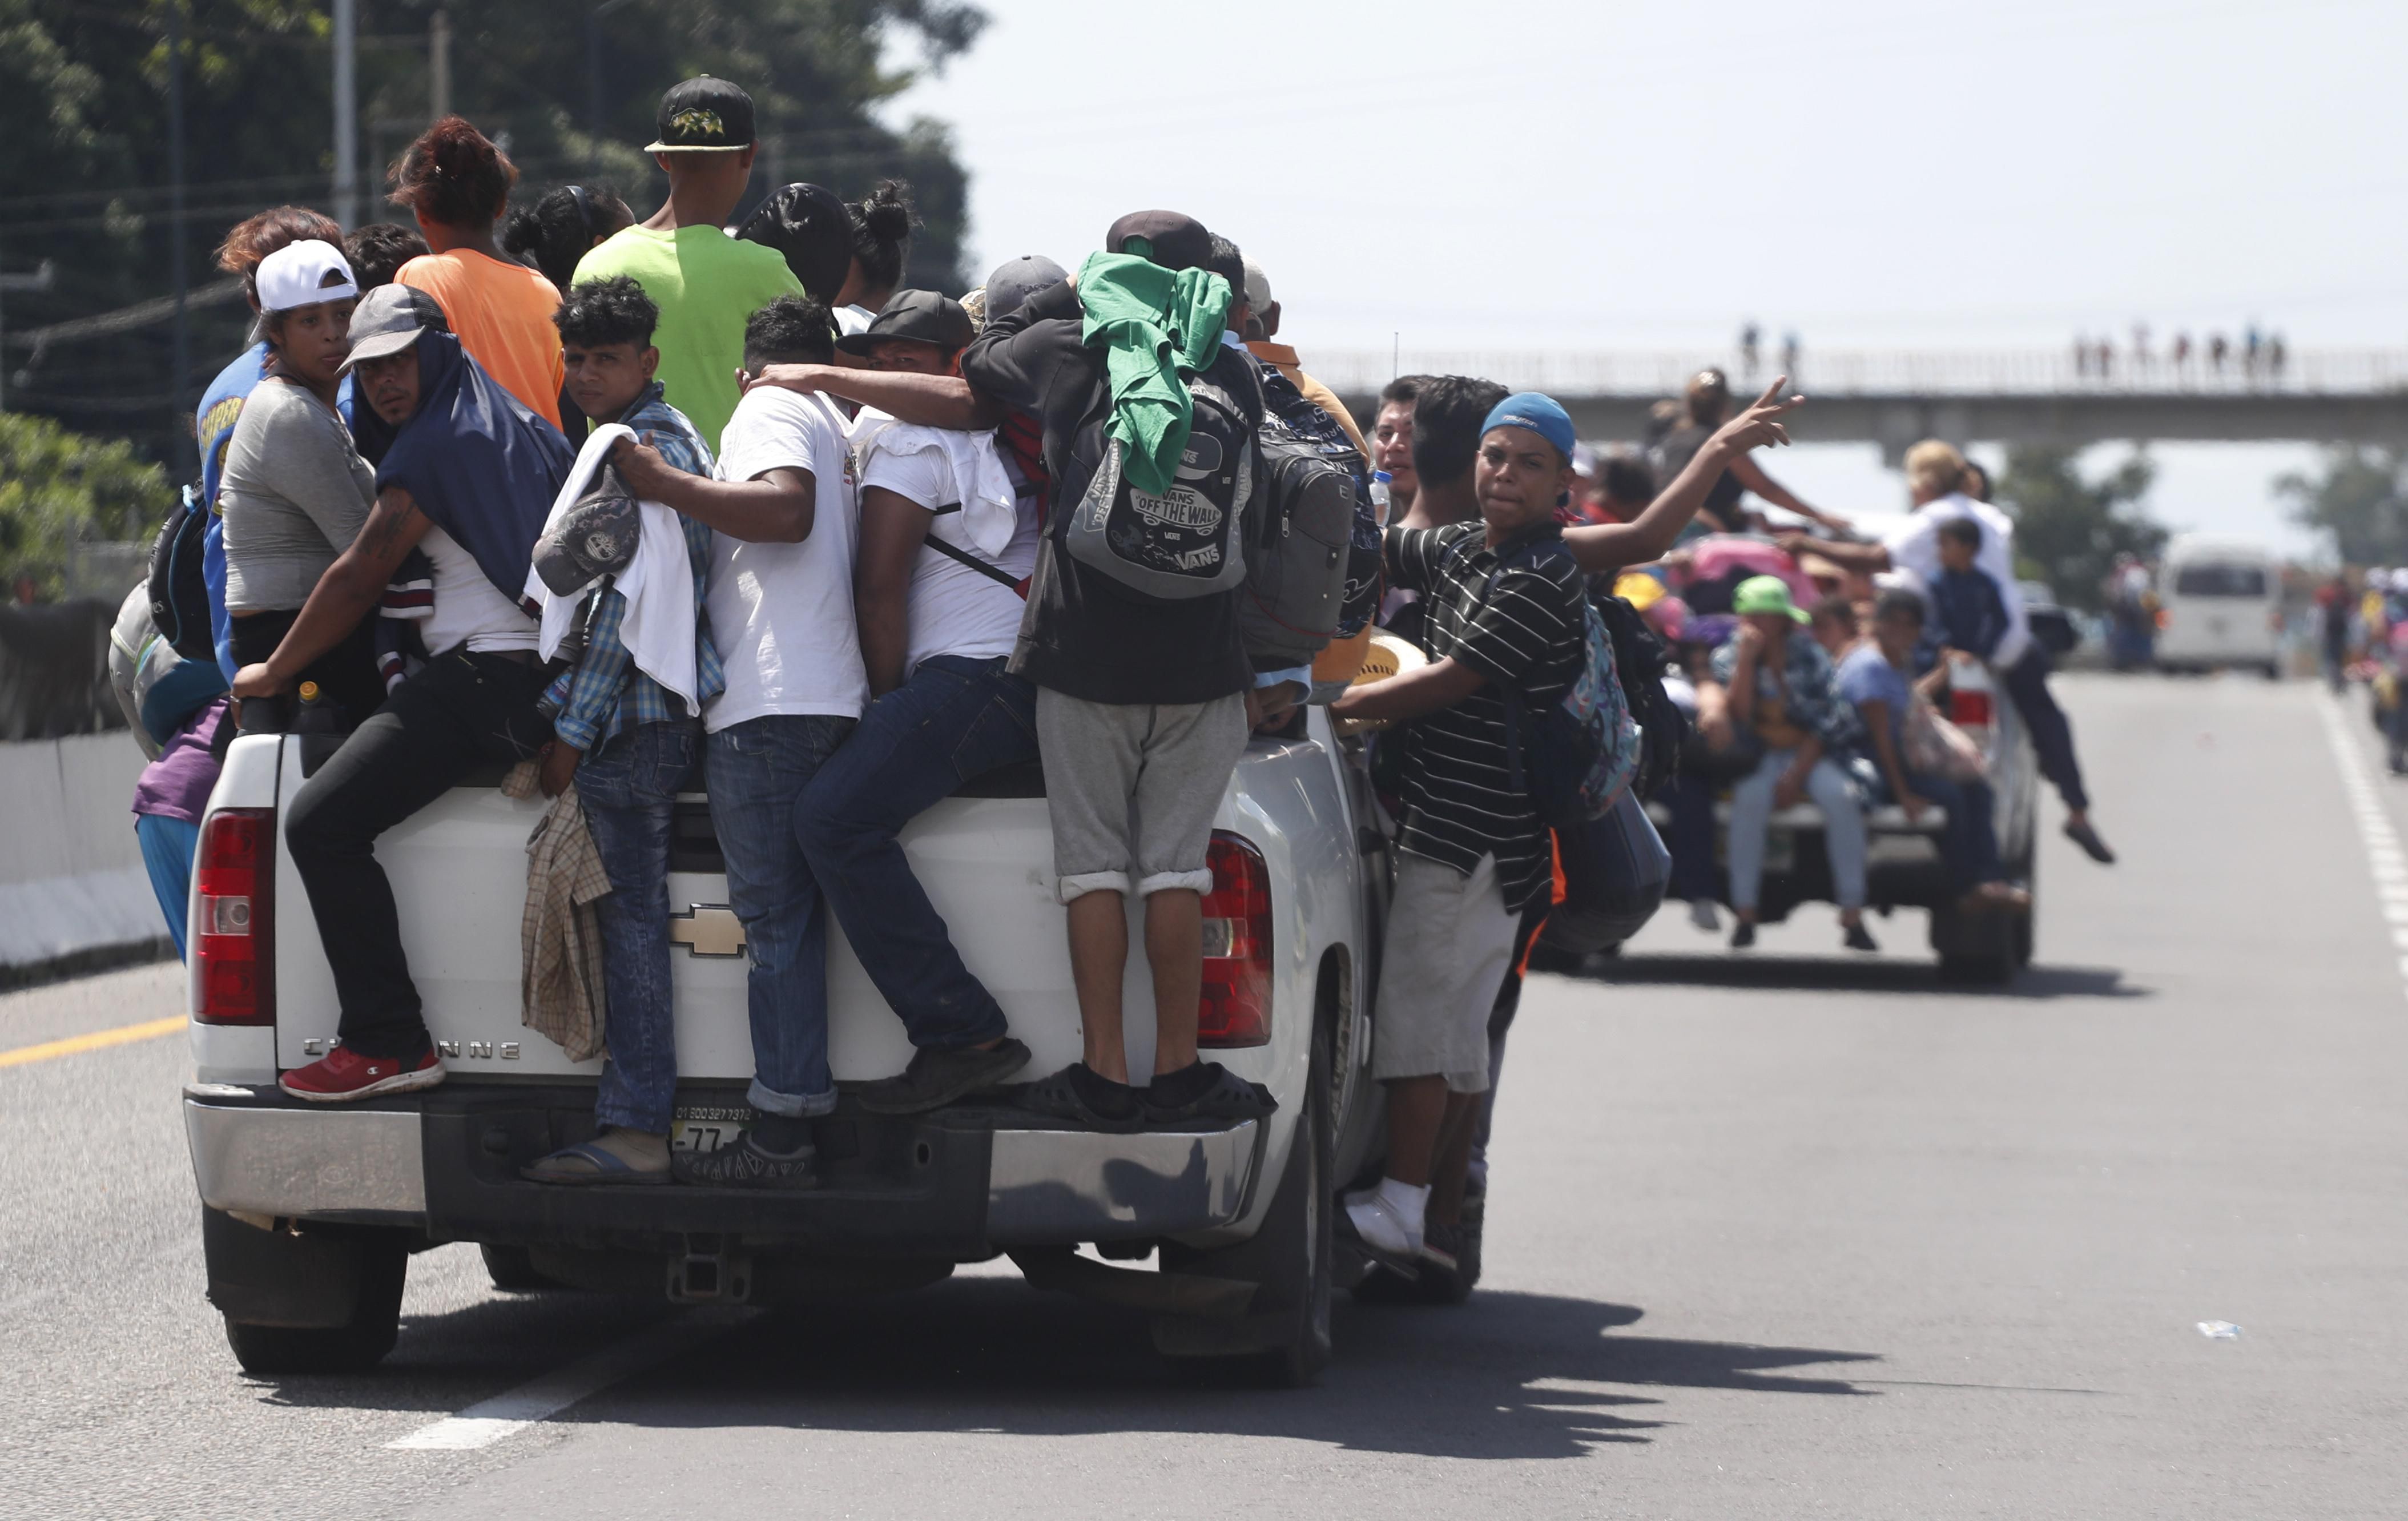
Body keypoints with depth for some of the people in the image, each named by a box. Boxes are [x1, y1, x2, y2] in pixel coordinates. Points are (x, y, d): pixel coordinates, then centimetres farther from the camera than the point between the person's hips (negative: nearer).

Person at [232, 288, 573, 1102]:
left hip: (486, 676, -11)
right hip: (548, 666, 11)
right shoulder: (525, 426, 20)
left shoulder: (435, 444, -7)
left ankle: (388, 1042, -22)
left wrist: (274, 671, 5)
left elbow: (358, 579, -6)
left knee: (321, 823, -19)